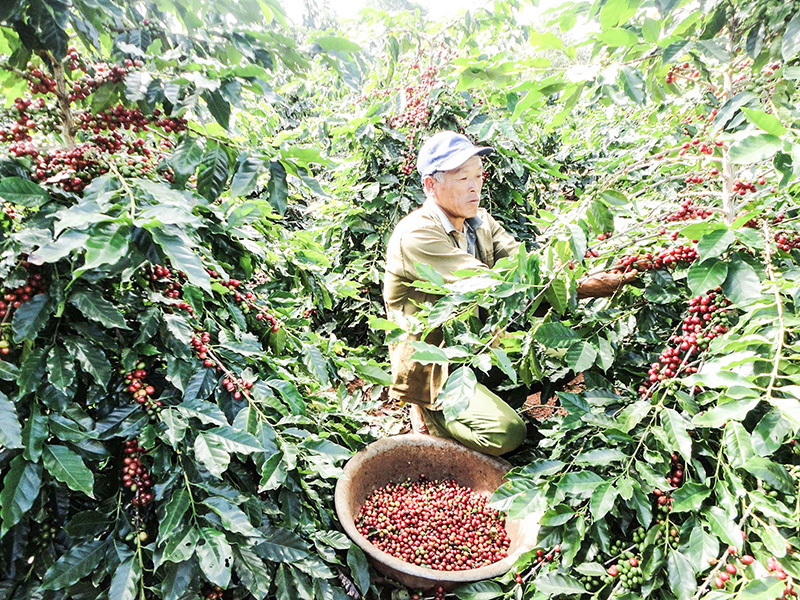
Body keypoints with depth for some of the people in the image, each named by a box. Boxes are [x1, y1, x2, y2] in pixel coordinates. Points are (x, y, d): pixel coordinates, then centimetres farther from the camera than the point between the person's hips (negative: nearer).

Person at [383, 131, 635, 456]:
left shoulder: (479, 221, 5)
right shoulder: (416, 235, -23)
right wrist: (581, 288, -33)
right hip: (431, 366, -7)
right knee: (508, 432, -23)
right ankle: (427, 412, 3)